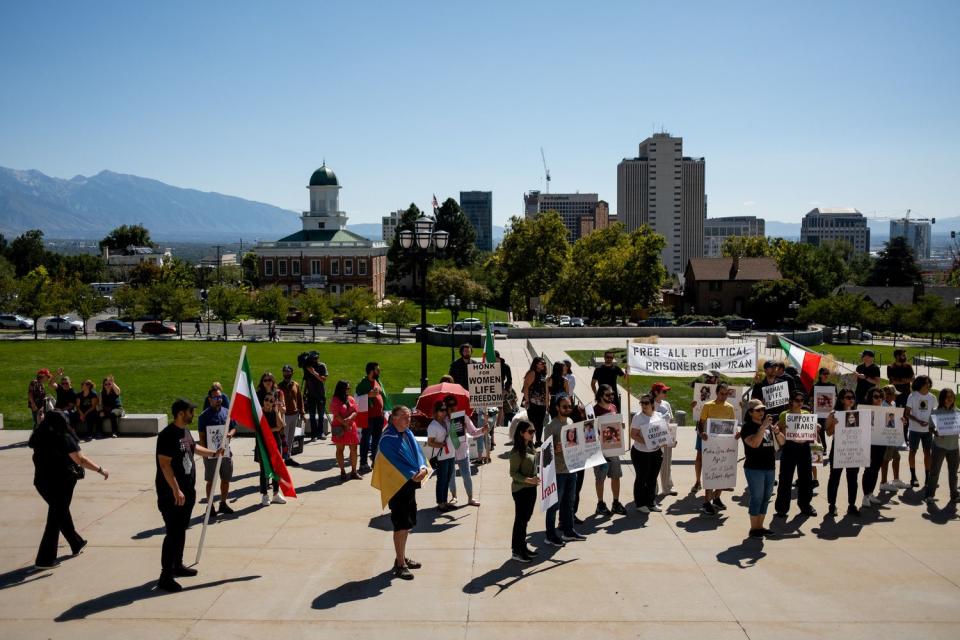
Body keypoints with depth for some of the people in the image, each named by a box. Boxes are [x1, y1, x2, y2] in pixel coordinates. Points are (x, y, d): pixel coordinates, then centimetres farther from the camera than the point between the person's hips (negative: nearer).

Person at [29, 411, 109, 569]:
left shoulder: (40, 438, 4)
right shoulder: (63, 438, -14)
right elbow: (81, 460, -19)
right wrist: (100, 470, -14)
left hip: (42, 481, 7)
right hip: (60, 483, -7)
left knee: (61, 512, 23)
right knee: (56, 519, 1)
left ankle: (76, 544, 40)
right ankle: (45, 559, 0)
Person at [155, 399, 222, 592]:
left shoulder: (185, 431, 9)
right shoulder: (168, 435, -21)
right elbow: (164, 464, -25)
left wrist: (213, 453, 29)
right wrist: (176, 490, -27)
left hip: (187, 490, 10)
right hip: (172, 493, -10)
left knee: (181, 529, 19)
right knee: (173, 533, -8)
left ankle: (177, 565, 33)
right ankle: (165, 576, -2)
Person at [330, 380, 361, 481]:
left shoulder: (351, 399, 10)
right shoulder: (335, 401, -5)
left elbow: (355, 412, 3)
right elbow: (336, 415, -12)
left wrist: (349, 418, -18)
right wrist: (345, 424, -15)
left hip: (351, 427, 4)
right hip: (340, 428, -4)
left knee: (354, 449, 3)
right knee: (340, 449, 3)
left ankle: (354, 471, 11)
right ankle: (342, 472, 10)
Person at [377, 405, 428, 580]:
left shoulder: (408, 433, 8)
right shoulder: (388, 439, -17)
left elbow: (417, 451, 1)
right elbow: (395, 462, -22)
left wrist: (422, 468, -17)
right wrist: (412, 475, -28)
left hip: (410, 484, 8)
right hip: (396, 485, -8)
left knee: (407, 523, 16)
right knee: (401, 525, -4)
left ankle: (402, 558, 29)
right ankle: (400, 564, 5)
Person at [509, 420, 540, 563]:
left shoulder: (531, 448, 8)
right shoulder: (517, 452, -17)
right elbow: (513, 473, -18)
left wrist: (534, 481, 9)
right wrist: (528, 480, -28)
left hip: (531, 488, 8)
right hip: (520, 489, -8)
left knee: (525, 518, 15)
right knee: (520, 519, -1)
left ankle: (522, 546, 26)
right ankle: (516, 551, 7)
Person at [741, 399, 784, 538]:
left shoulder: (769, 425, 12)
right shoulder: (747, 427, -7)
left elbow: (782, 442, 10)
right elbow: (754, 443, -23)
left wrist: (777, 431, -10)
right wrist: (763, 427, -25)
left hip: (770, 468, 7)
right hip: (754, 469, -7)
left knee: (766, 498, 10)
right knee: (757, 498, -5)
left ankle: (760, 526, 19)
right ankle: (753, 528, 3)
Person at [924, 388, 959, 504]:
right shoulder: (936, 412, -5)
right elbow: (931, 428, -2)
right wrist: (936, 433, -22)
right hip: (940, 446, -3)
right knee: (934, 471, 0)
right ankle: (929, 495, 8)